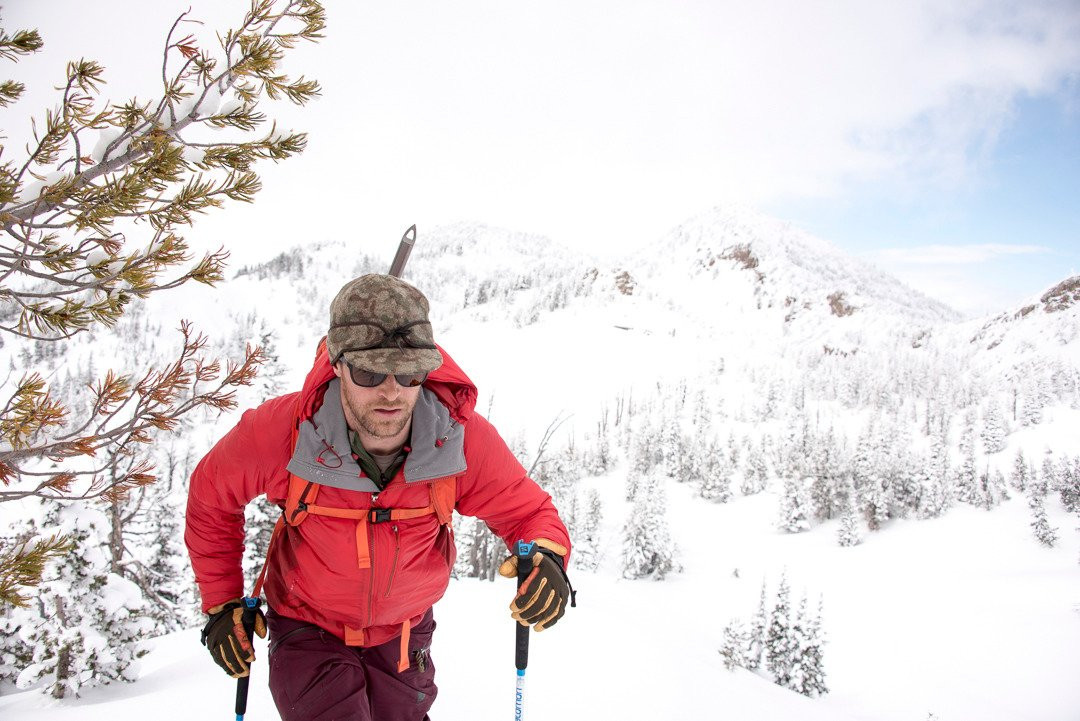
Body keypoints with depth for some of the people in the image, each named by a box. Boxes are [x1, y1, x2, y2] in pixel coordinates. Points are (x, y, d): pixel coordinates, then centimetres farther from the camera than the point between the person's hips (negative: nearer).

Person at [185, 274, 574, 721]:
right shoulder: (278, 432, -27)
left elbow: (527, 509, -12)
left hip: (402, 634, 2)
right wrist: (221, 603, -4)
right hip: (308, 631, -2)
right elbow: (211, 496, -6)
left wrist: (547, 557, -34)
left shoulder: (464, 439, -26)